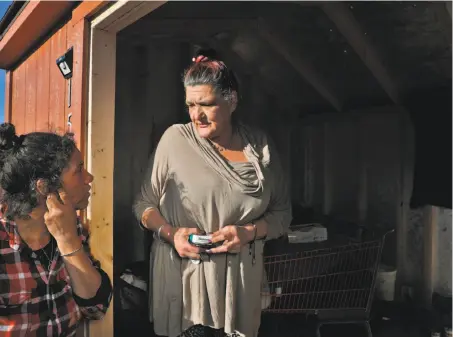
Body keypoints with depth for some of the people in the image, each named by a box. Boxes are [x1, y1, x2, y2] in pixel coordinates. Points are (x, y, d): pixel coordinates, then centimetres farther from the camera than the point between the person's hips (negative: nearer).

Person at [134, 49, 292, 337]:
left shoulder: (261, 147, -1)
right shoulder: (176, 139, -7)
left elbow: (282, 212, 5)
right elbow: (144, 204, 1)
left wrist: (249, 232, -12)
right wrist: (170, 233, -16)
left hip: (239, 281, 2)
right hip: (183, 278, -2)